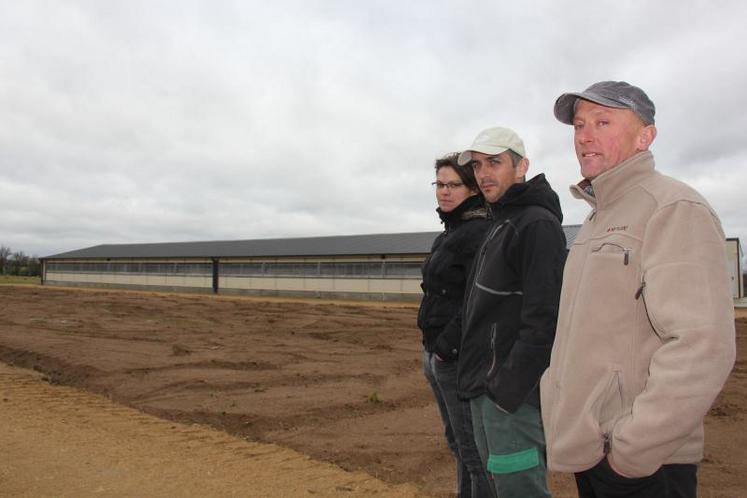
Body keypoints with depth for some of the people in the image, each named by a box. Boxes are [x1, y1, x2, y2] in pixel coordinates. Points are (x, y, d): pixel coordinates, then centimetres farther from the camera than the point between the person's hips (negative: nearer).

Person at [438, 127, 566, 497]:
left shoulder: (538, 224, -13)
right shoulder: (499, 224, 18)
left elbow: (543, 320, -21)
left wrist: (508, 389, -22)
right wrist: (450, 342, 15)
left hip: (513, 391, -10)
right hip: (485, 388, 10)